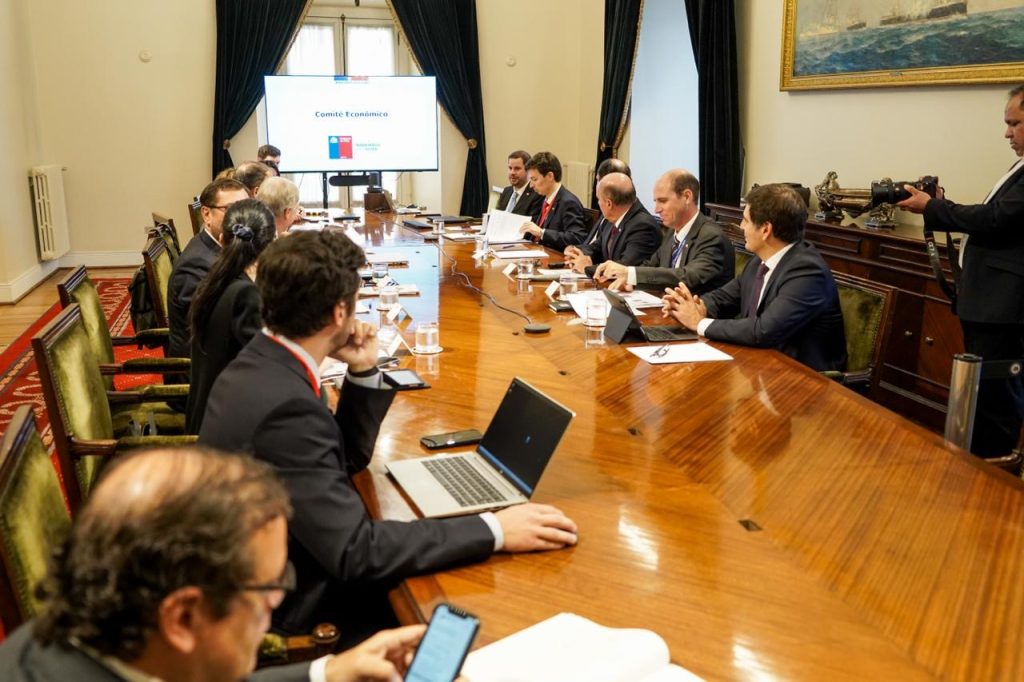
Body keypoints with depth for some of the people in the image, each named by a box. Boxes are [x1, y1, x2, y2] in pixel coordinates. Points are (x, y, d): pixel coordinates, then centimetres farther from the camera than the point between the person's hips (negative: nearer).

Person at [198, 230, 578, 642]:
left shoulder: (260, 365, 0)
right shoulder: (284, 406, -30)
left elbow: (345, 460, 10)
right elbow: (355, 552, -30)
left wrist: (363, 372, -3)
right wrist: (494, 530, -27)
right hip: (284, 612, -8)